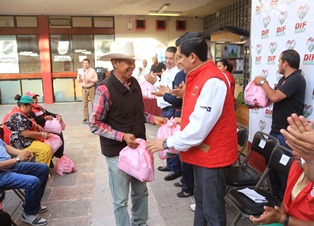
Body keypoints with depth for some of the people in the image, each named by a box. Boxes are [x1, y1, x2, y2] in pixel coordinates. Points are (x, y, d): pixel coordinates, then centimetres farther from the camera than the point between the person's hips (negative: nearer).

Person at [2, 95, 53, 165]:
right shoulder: (18, 116, -22)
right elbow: (26, 133, -26)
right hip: (20, 144, -12)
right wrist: (42, 134, -16)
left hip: (22, 140, 12)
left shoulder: (18, 112, 11)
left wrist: (37, 126, 9)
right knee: (47, 149, -26)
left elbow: (25, 124, 27)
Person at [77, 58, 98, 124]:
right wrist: (79, 78, -17)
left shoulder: (92, 70, -3)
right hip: (84, 89, 2)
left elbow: (96, 79, -4)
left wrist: (90, 80, -19)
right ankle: (86, 118, 10)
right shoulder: (80, 71, 3)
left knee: (93, 103, 3)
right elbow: (79, 81, 5)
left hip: (91, 88, -2)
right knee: (85, 104, 4)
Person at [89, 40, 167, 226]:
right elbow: (95, 125, -16)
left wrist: (153, 118, -3)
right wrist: (122, 136, -24)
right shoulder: (105, 89, -18)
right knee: (121, 199, 11)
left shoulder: (135, 83, 1)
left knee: (141, 191, 23)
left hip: (137, 148, 6)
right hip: (117, 152, -6)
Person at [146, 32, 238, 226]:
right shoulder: (199, 76, 8)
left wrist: (167, 143, -18)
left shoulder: (212, 81, -24)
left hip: (213, 154, -10)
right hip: (203, 152, 10)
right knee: (201, 201, 23)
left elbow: (200, 127, -26)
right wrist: (182, 120, 7)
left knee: (212, 210, 6)